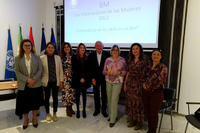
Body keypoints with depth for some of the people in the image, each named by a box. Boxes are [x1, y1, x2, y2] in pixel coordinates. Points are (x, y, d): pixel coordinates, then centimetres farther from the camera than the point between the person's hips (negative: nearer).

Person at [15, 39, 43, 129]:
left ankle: (34, 118, 31)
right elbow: (17, 71, -4)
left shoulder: (36, 57, 4)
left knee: (35, 101, 10)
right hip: (23, 85, 0)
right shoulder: (18, 58, 3)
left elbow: (40, 69, -1)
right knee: (24, 102, 8)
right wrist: (27, 79, -16)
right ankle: (26, 119, 30)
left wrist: (34, 79, -14)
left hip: (36, 84, 0)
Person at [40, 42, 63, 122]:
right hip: (46, 81, -1)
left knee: (55, 98, 10)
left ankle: (54, 114, 28)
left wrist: (61, 81, 2)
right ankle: (48, 114, 31)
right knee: (47, 98, 12)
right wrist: (40, 80, -4)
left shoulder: (58, 58, 2)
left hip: (55, 81, 1)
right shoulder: (42, 58, -4)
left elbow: (60, 70, 4)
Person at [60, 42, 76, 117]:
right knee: (67, 91, -1)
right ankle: (68, 109, 14)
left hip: (73, 77, 2)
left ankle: (70, 107, 23)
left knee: (72, 91, 6)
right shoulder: (62, 57, 2)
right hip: (66, 77, -2)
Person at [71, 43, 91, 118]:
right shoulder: (74, 58, 0)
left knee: (84, 94, 8)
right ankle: (78, 111, 19)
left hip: (85, 80, 1)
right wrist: (79, 78, -10)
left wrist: (84, 78, -9)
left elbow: (88, 70, 3)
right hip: (77, 79, -1)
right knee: (77, 95, 7)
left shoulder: (87, 58, 4)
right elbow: (74, 70, -3)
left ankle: (84, 110, 19)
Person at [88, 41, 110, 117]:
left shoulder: (107, 54, -7)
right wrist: (92, 78, -5)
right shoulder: (91, 55, -2)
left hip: (104, 77, -1)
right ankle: (97, 109, 30)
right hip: (95, 78, 2)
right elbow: (90, 68, -1)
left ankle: (104, 110, 26)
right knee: (96, 94, 13)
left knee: (104, 94, 10)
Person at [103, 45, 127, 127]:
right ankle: (111, 115, 31)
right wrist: (108, 72, -15)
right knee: (109, 99, 11)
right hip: (108, 82, 3)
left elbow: (125, 71, 0)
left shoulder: (122, 60, -1)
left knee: (114, 100, -6)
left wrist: (118, 72, -17)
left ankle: (112, 120, 4)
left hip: (118, 82, -3)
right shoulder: (108, 60, 5)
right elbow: (104, 71, 7)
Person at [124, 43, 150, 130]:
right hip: (130, 83, 5)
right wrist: (125, 83, 11)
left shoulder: (145, 59, -9)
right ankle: (133, 119, 29)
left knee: (139, 101, 3)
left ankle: (139, 121, 23)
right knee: (130, 101, 10)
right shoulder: (130, 60, 8)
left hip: (140, 84, -5)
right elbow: (128, 72, 11)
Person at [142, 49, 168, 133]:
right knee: (148, 112, 15)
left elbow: (159, 80, -16)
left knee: (153, 114, 6)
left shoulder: (163, 67, -9)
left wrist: (147, 85, -9)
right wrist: (144, 84, -5)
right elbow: (144, 77, 15)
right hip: (145, 92, 5)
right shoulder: (148, 67, 8)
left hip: (156, 93, -5)